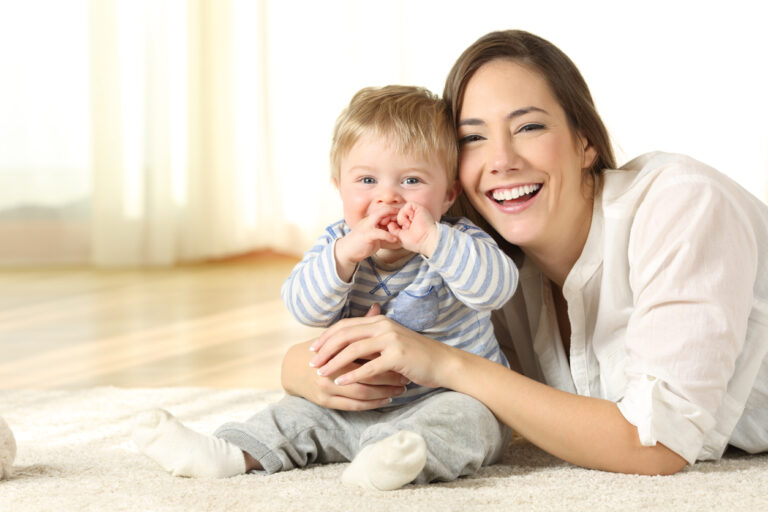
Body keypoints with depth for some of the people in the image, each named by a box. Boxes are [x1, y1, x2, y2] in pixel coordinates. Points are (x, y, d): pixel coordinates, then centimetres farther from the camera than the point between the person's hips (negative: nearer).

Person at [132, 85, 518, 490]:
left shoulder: (454, 242, -11)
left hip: (450, 397, -6)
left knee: (466, 418, -34)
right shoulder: (338, 243, 1)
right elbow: (304, 307, -13)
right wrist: (344, 256, -29)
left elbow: (497, 286, -30)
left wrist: (432, 240, -39)